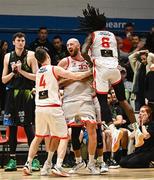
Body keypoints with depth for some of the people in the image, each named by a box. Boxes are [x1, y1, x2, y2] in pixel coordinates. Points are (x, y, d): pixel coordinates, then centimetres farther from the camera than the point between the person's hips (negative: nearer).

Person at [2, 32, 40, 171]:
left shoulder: (30, 55, -1)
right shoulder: (8, 56, 10)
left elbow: (36, 77, -6)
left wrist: (21, 71, -14)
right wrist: (13, 72, -7)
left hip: (26, 94, -4)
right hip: (12, 94, 4)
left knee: (28, 126, -7)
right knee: (12, 127, 4)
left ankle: (34, 159, -2)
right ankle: (12, 160, 10)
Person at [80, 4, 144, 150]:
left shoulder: (92, 35, 7)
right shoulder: (112, 35, 20)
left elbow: (84, 52, -7)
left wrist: (92, 62, 8)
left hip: (101, 69, -4)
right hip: (114, 68, 4)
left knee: (102, 101, -2)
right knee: (122, 100, 11)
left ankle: (113, 130, -22)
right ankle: (137, 131, 4)